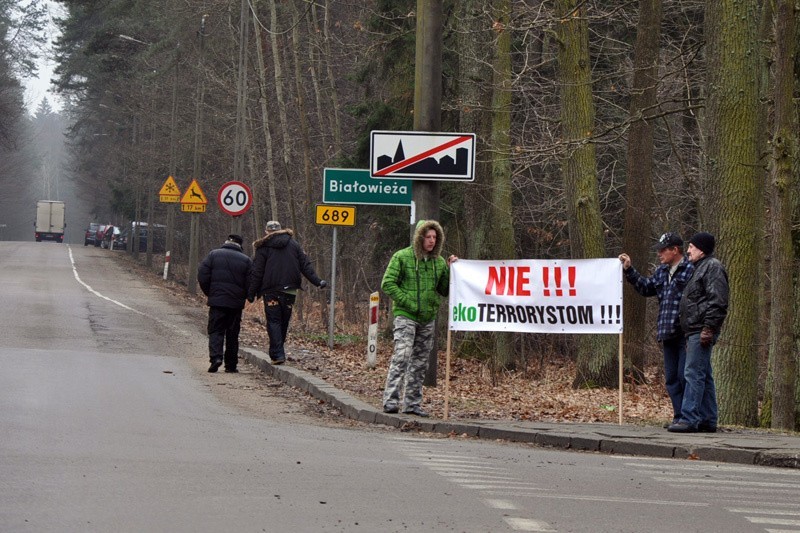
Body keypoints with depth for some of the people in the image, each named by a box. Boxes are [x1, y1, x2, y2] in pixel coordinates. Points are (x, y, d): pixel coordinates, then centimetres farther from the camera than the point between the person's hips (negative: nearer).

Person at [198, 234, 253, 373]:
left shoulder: (213, 255, 1)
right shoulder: (246, 260, 2)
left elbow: (202, 276, -3)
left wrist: (209, 293, 10)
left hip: (216, 300, -1)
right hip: (236, 303, 1)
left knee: (215, 331, 2)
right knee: (232, 333, 9)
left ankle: (216, 356, -20)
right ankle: (231, 365, 11)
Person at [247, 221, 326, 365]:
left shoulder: (263, 247, -1)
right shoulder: (293, 244, 10)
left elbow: (256, 273, -3)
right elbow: (305, 265, 5)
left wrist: (251, 293, 0)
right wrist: (317, 281, 6)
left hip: (271, 292, -3)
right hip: (290, 290, 3)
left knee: (273, 322, -2)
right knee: (284, 322, 13)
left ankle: (277, 354, -11)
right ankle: (279, 351, 20)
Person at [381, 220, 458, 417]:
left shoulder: (439, 262, 11)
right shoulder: (402, 257, -5)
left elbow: (444, 290, 14)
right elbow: (387, 284, -8)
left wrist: (450, 270, -2)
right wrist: (407, 302, -14)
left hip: (428, 318, 6)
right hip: (405, 316, -6)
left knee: (420, 363, 8)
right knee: (401, 357, -17)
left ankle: (412, 403, 15)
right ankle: (390, 401, -18)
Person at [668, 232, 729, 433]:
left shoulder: (713, 267, -9)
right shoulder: (700, 268, 23)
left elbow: (717, 301, -18)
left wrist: (709, 328, -23)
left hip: (701, 331, -11)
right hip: (694, 331, 11)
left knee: (694, 374, -14)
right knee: (703, 376, 11)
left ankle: (689, 419, -17)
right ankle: (708, 420, 14)